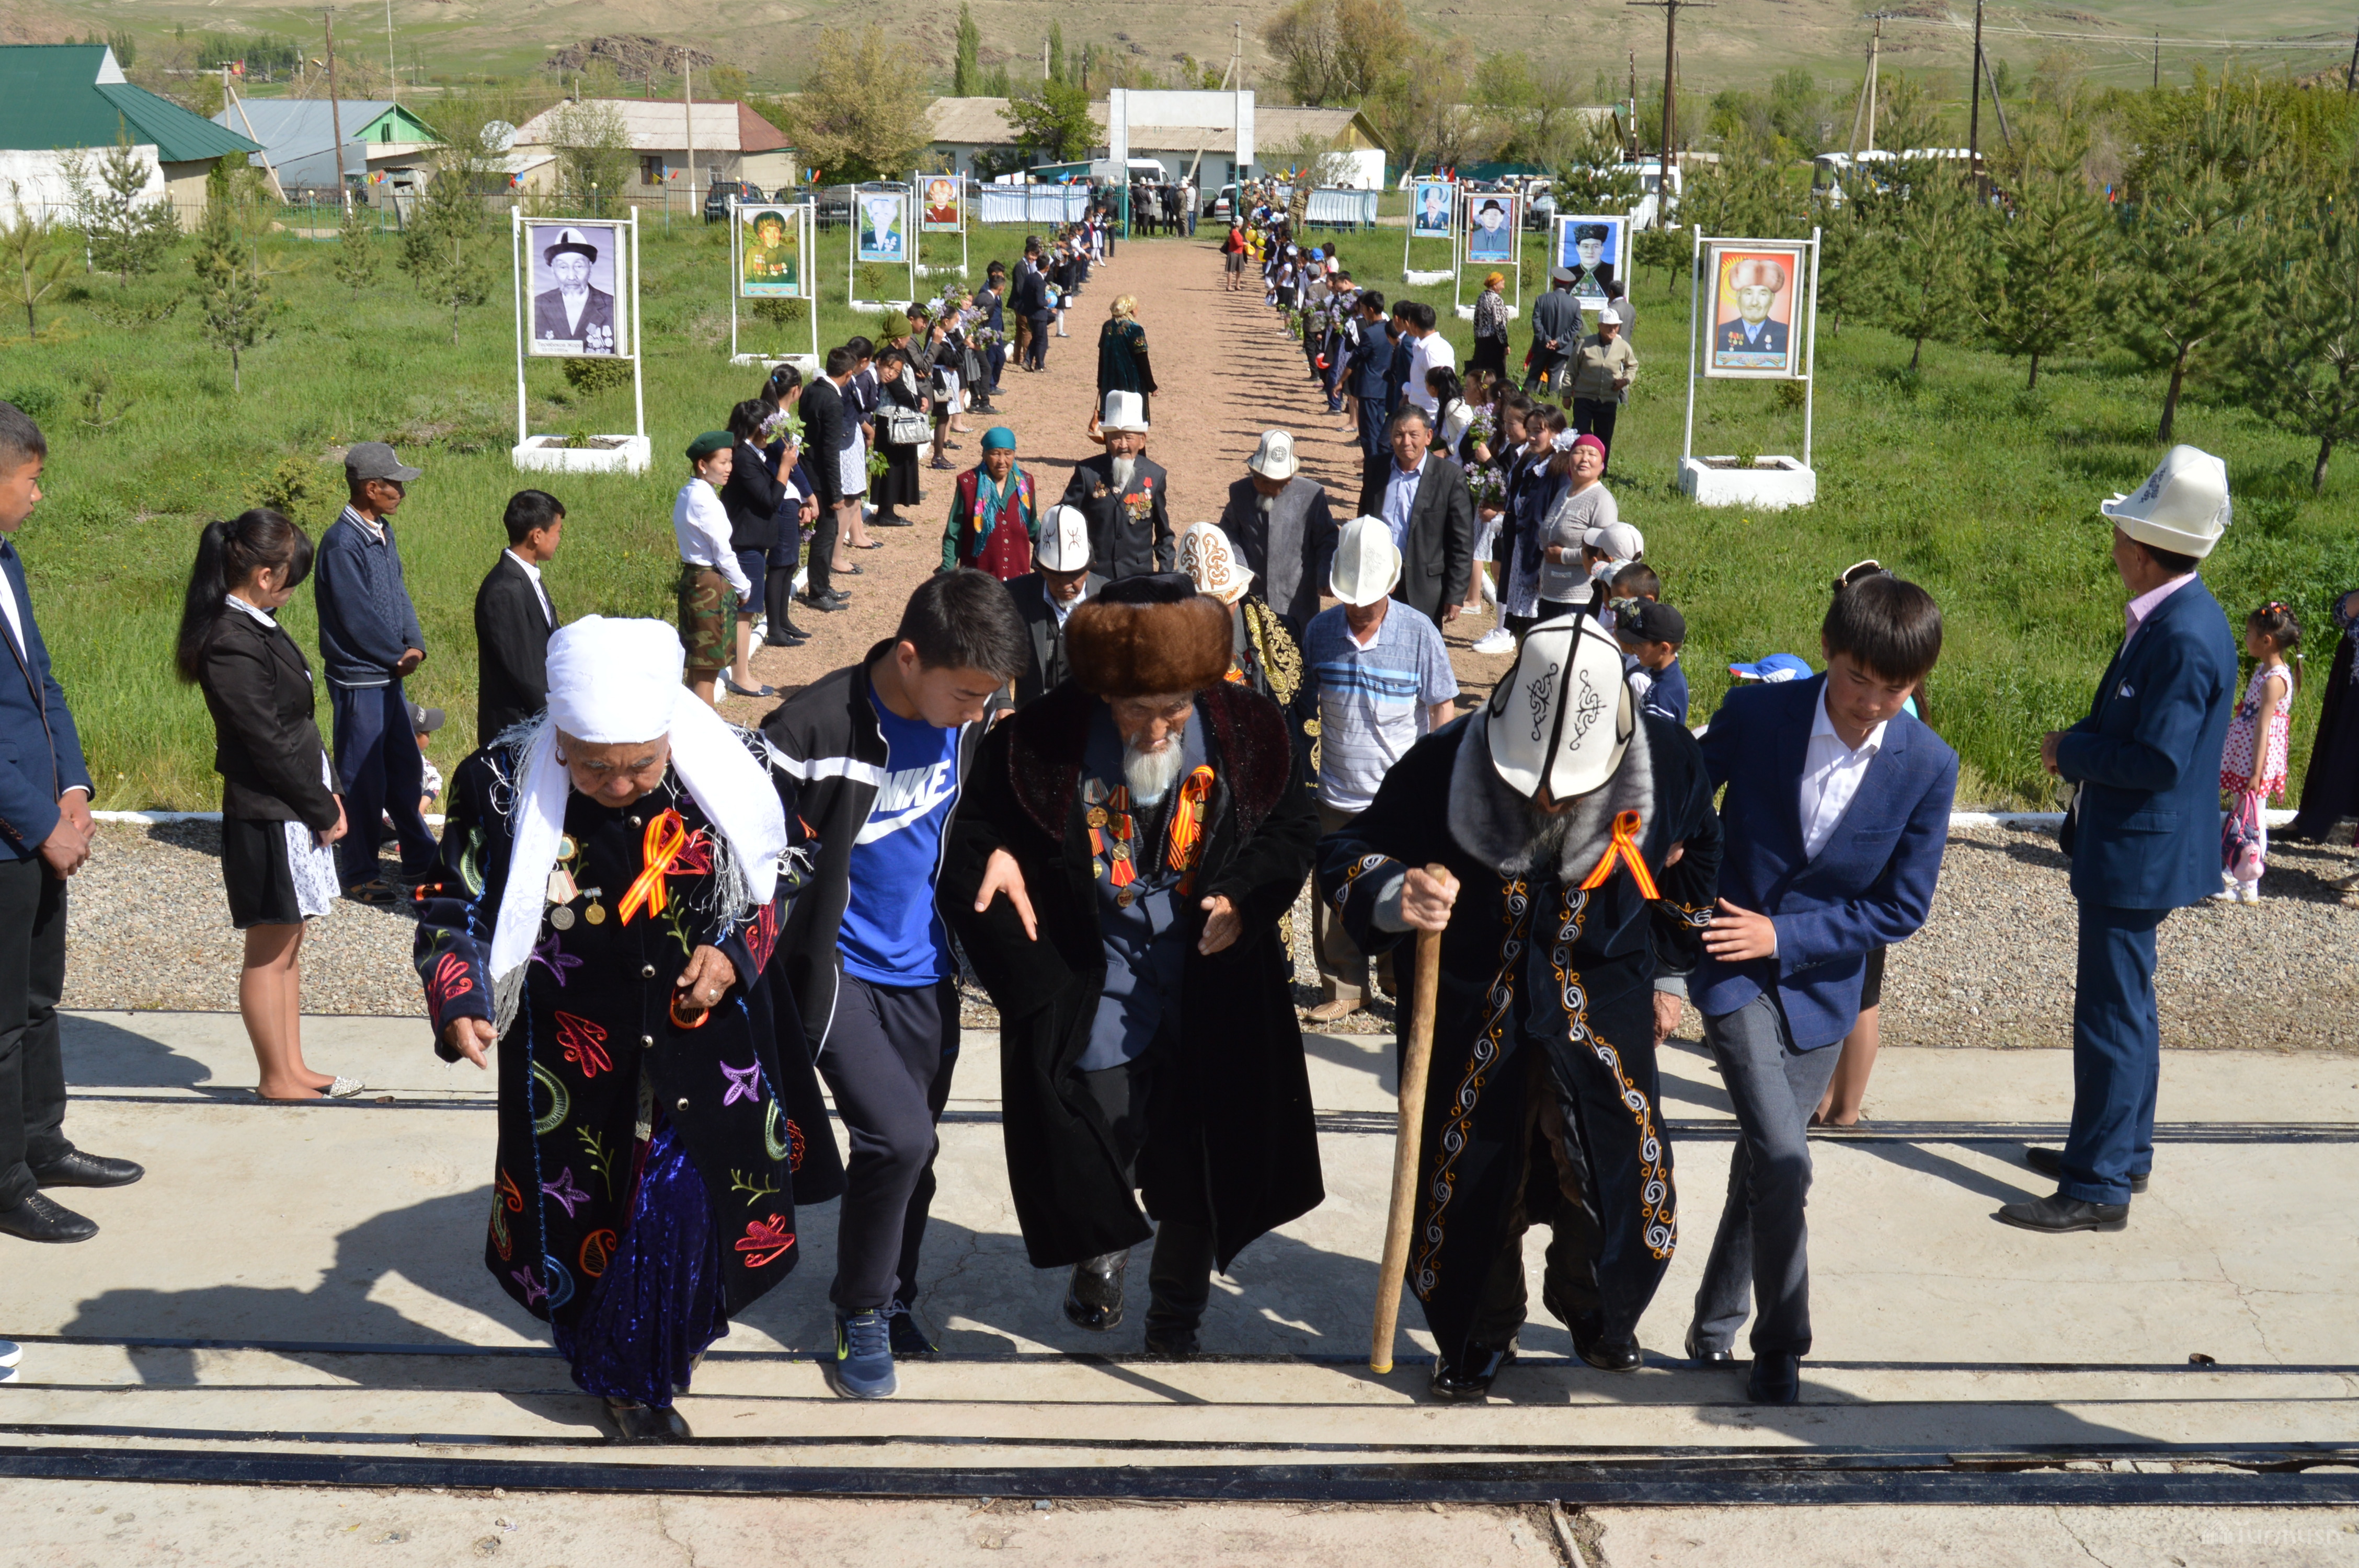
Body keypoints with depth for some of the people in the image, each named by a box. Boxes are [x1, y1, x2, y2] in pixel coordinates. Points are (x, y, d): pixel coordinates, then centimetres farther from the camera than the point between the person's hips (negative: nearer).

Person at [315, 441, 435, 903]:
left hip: (390, 676, 9)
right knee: (363, 778, 1)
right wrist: (399, 656, -8)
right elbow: (358, 619, -20)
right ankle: (359, 874, 12)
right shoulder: (343, 544, -19)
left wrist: (415, 645, -4)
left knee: (405, 768, 17)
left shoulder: (383, 533, 8)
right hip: (358, 678, -9)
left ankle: (420, 859, 29)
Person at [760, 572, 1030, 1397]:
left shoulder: (970, 715, -6)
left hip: (925, 971, 6)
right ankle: (861, 1310, 7)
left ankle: (890, 1299, 38)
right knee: (898, 1135, -17)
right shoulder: (813, 728, -25)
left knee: (913, 1153, 14)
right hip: (838, 971, -5)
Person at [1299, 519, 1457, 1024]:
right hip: (1336, 794, 3)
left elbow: (1443, 711, -1)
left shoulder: (1419, 633, -9)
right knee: (1333, 899, 11)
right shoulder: (1321, 630, -3)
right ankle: (1343, 988, 28)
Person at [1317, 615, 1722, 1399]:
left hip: (1604, 1018, 1)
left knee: (1623, 1186, 12)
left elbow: (1698, 870, 5)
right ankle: (1478, 1334, 42)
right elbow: (1347, 852, -11)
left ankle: (1596, 1309, 46)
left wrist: (1660, 975, 12)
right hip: (1470, 1020, -1)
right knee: (1469, 1192, 12)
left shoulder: (1668, 765, -17)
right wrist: (1392, 896, -34)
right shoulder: (1443, 766, -23)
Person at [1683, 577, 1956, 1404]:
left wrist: (1785, 934, -14)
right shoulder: (1753, 715, -14)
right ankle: (1779, 1348, 4)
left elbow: (1902, 908, -7)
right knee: (1782, 1162, -13)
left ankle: (1716, 1323, 33)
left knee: (1766, 1161, 12)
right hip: (1732, 970, -2)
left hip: (1820, 986, 2)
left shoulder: (1929, 766, -11)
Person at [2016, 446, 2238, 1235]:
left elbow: (2158, 760, -26)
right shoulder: (2170, 618, 7)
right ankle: (2123, 1149, 35)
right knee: (2122, 1005, 21)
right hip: (2132, 850, 11)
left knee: (2113, 1015, -3)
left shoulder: (2184, 637, -24)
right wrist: (2082, 746, 4)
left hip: (2140, 853, -11)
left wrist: (2071, 751, -14)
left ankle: (2099, 1187, 6)